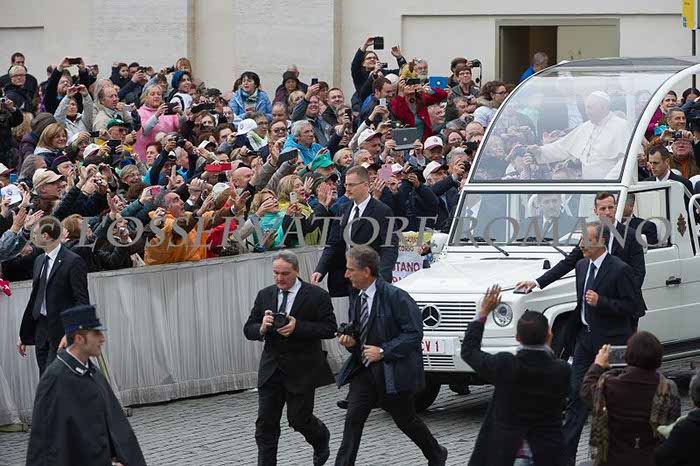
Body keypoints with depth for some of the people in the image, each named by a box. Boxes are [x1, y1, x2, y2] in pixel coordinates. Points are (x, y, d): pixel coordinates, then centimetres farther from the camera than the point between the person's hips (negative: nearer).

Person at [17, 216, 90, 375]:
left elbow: (82, 301, -13)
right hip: (41, 331, 8)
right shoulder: (39, 261, 15)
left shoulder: (73, 262, -10)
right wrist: (24, 335, 19)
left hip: (61, 332, -8)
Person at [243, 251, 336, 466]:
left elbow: (329, 329, -12)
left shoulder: (317, 296, -7)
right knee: (265, 422, -1)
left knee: (299, 418, 5)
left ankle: (321, 439, 37)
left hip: (302, 370, -4)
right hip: (271, 368, 4)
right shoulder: (264, 295, 6)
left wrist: (298, 327, -23)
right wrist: (261, 328, -17)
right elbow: (248, 329, 7)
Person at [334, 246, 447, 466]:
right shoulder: (359, 300, 7)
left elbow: (414, 333, -19)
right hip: (365, 370, 6)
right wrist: (350, 342, -3)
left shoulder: (395, 297, -17)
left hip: (394, 371, -6)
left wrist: (383, 351, -23)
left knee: (405, 420, 10)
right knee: (353, 419, -6)